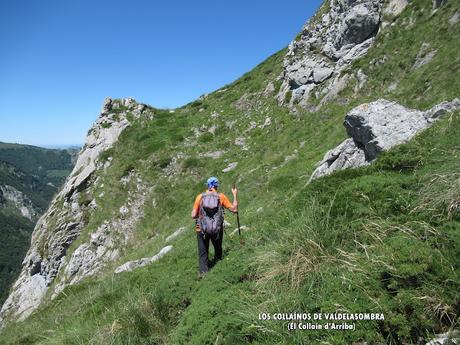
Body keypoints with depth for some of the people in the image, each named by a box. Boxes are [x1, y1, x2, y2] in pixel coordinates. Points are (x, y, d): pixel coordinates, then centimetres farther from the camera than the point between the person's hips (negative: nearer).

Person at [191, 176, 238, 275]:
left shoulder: (200, 196, -5)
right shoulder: (221, 196, -6)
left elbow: (193, 215, -5)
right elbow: (234, 209, -2)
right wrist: (235, 195, 8)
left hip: (202, 230, 0)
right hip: (217, 230, 0)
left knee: (203, 254, 13)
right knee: (218, 250, 26)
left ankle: (203, 273, 8)